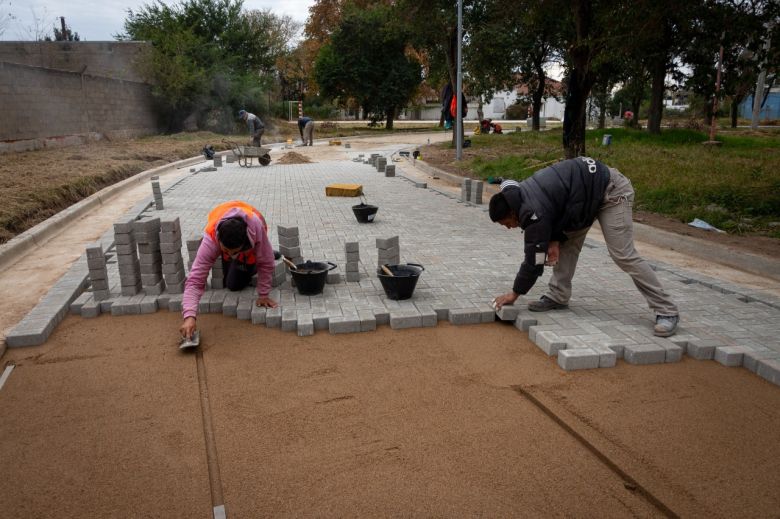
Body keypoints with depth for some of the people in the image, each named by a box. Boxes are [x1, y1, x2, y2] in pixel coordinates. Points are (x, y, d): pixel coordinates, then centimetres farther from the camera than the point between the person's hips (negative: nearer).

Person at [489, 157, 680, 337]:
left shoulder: (533, 211, -25)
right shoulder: (522, 195, 3)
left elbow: (534, 257, -17)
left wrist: (515, 293, -7)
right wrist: (555, 240, -5)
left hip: (611, 191, -10)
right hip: (592, 186, 10)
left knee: (623, 255, -11)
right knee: (568, 243, 7)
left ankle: (667, 312, -4)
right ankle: (557, 297, 15)